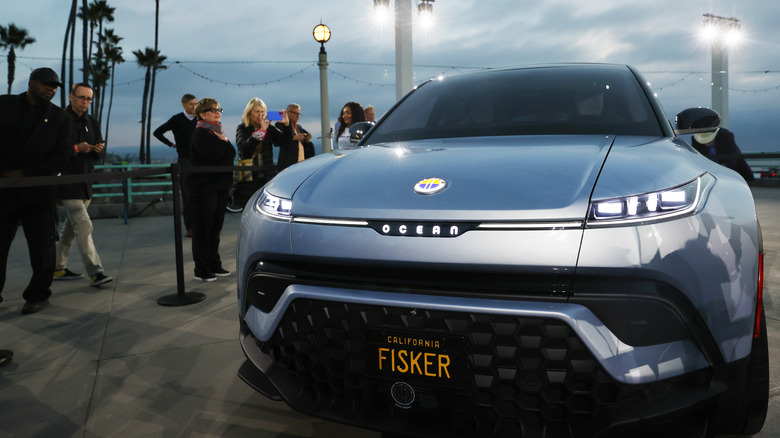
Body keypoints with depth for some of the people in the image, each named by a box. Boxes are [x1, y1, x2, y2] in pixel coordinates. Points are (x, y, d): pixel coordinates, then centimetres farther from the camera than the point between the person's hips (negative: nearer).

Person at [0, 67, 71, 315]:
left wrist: (25, 173, -9)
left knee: (42, 247, 1)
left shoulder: (58, 117, 7)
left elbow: (61, 156, 0)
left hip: (38, 192, 0)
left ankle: (38, 295, 14)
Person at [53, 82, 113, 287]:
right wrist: (76, 148, -22)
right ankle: (95, 272, -16)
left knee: (70, 227, 15)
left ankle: (58, 268, 27)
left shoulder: (92, 123, 15)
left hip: (85, 183, 7)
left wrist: (99, 150, -10)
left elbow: (101, 155, 12)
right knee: (83, 226, -15)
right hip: (66, 182, -7)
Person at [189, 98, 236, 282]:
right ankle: (202, 270, 3)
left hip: (220, 186, 8)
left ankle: (215, 265, 22)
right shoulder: (200, 133, -8)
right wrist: (224, 142, -8)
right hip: (204, 187, -8)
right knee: (203, 228, -3)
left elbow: (231, 153, 14)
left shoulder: (218, 132, 19)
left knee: (216, 227, 13)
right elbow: (213, 153, -23)